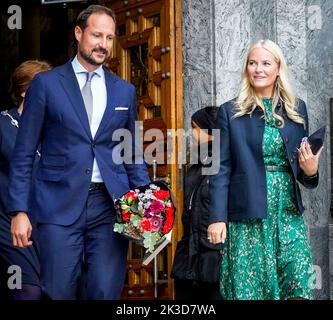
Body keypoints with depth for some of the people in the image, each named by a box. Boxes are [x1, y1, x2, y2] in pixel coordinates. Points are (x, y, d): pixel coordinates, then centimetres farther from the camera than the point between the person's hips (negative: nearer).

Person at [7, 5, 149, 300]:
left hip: (110, 204, 2)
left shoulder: (125, 91, 12)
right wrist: (19, 210, -5)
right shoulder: (46, 83, 3)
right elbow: (24, 153, 2)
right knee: (58, 293, -1)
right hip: (60, 204, -2)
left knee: (106, 292, -2)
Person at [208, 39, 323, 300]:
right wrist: (217, 217, -8)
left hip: (289, 212, 2)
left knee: (299, 284, -6)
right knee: (248, 287, 0)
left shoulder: (296, 109, 9)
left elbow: (302, 161, 16)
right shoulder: (231, 112, 3)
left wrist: (310, 171, -8)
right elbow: (222, 168, 0)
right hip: (247, 215, -2)